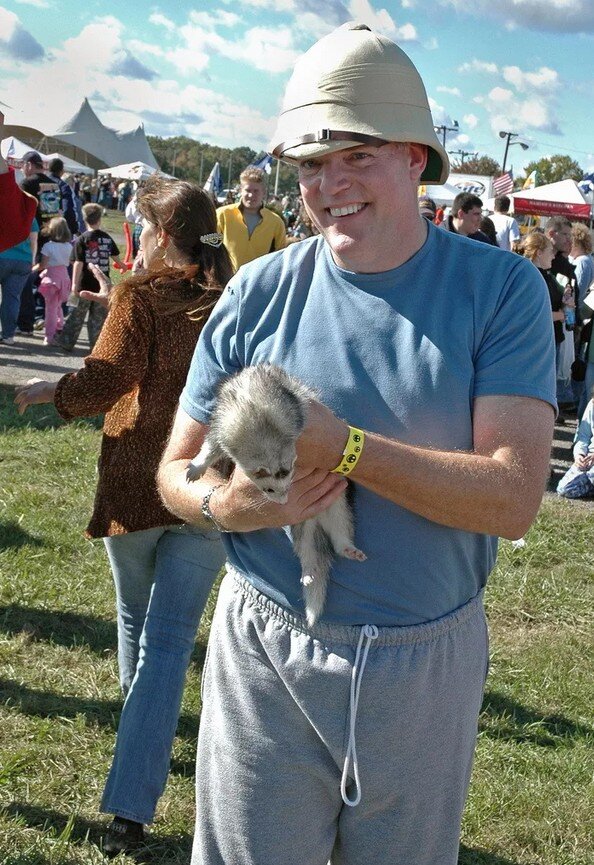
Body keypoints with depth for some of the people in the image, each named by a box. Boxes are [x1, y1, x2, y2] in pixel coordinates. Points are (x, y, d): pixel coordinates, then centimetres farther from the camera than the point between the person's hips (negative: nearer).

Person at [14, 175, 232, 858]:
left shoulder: (140, 293, -7)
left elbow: (105, 381, -16)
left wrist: (47, 391, 1)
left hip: (134, 481, -2)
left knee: (136, 619, 23)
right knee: (169, 640, 1)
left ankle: (141, 729, 46)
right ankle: (130, 810, -3)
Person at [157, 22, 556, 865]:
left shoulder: (499, 288, -9)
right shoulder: (258, 292, -4)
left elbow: (514, 496, -18)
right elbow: (177, 471, 2)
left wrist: (340, 447, -26)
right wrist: (230, 503, -21)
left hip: (426, 664, 0)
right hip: (266, 655, 1)